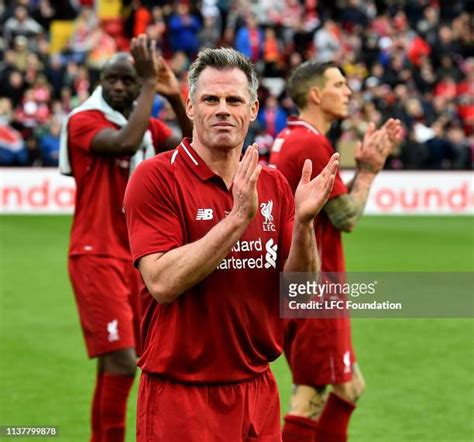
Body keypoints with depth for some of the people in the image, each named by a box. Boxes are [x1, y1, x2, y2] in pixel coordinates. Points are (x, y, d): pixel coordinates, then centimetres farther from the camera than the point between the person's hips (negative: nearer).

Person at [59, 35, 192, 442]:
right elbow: (126, 142, -29)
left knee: (113, 364, 11)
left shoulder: (149, 126, 12)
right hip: (97, 257, -7)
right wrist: (151, 84, -22)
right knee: (121, 363, -14)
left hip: (136, 257, 7)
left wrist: (175, 98, -8)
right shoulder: (84, 121, -10)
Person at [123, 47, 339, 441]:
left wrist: (303, 222, -14)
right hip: (181, 392, -5)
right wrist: (238, 217, -23)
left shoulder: (274, 184, 7)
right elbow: (163, 282, -19)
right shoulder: (156, 177, -8)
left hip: (258, 392, 5)